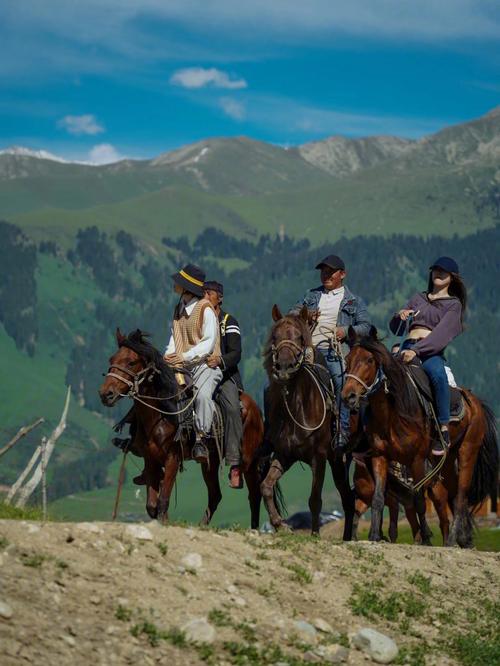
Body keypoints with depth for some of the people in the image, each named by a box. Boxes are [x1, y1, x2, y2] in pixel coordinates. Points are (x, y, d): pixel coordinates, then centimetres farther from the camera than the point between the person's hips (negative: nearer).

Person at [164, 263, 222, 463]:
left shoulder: (205, 310, -5)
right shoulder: (179, 309, 18)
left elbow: (209, 342, -10)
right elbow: (175, 336, 18)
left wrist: (186, 356, -20)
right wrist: (169, 354, -4)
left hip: (205, 364, -7)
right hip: (180, 366, 7)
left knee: (202, 395, -32)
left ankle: (201, 439, -32)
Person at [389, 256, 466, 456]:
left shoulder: (453, 304, 11)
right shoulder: (418, 299, 26)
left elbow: (443, 332, -6)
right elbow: (396, 329, 25)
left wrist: (416, 350, -21)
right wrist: (399, 316, 0)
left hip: (432, 352, -4)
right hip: (408, 349, 4)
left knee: (437, 373, -39)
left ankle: (444, 429, -37)